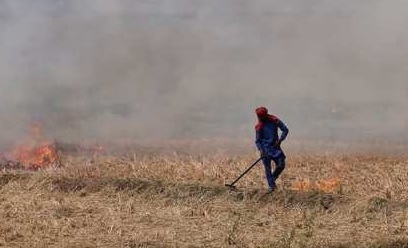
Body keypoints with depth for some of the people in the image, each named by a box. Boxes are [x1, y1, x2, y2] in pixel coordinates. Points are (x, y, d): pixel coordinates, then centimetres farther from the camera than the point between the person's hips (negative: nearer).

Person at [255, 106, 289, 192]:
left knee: (281, 165, -5)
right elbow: (258, 140, -1)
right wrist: (261, 150, -17)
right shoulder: (259, 127, -3)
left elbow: (285, 130, 2)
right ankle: (271, 186, -1)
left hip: (275, 146, 1)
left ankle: (273, 179, 18)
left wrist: (280, 140, -10)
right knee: (268, 168, -6)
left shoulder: (275, 121, -3)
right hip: (265, 148, -1)